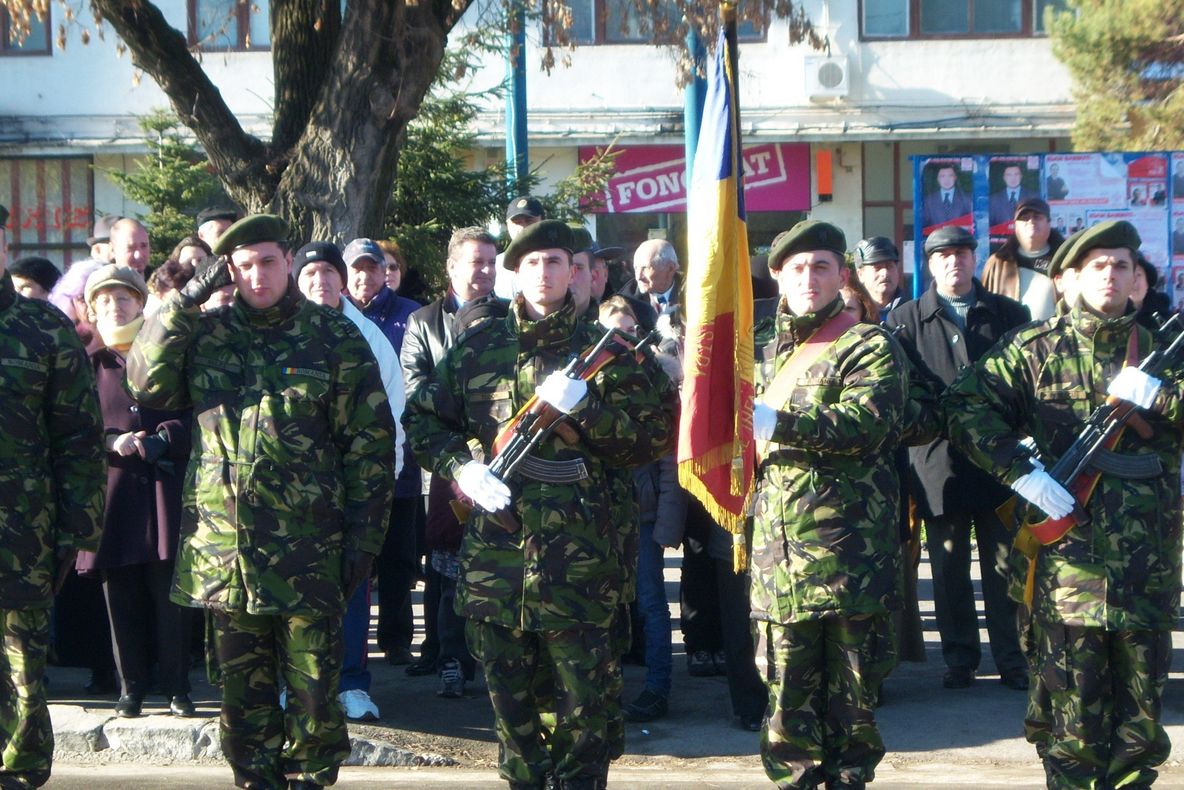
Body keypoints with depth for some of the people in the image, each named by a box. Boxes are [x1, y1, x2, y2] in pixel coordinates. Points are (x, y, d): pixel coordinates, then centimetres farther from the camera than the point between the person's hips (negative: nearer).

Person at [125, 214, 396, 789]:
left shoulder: (334, 337, 2)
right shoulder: (206, 332, 10)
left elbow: (370, 442, 0)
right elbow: (145, 385, -3)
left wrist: (363, 537, -4)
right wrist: (184, 301, -6)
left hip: (307, 548, -2)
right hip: (224, 547, 3)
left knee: (314, 691, 2)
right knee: (243, 694, 11)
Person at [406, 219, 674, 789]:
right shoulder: (480, 345, 10)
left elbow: (654, 436, -1)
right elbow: (422, 417, 14)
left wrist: (584, 407, -15)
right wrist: (459, 466, -4)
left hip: (576, 557, -2)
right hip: (495, 550, 2)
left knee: (581, 704, 2)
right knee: (510, 701, 12)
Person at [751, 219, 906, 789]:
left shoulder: (869, 347, -1)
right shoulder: (768, 348, 19)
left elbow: (865, 424, -20)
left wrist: (775, 423, -26)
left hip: (850, 548, -5)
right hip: (779, 548, 5)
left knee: (852, 693, 3)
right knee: (788, 695, 4)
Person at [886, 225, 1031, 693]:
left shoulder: (1009, 315, 10)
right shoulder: (904, 321, 7)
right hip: (939, 459, 0)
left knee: (1005, 567, 4)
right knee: (949, 571, 6)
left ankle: (1013, 661, 12)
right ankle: (959, 659, 17)